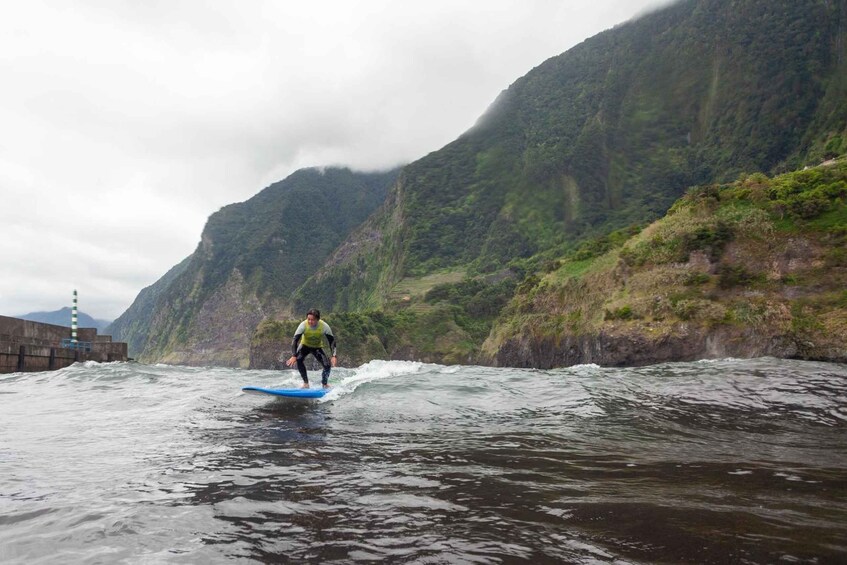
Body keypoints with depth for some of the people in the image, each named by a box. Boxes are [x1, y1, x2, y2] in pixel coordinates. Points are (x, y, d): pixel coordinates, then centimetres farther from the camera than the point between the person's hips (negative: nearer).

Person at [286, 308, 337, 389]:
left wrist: (334, 356, -29)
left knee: (327, 365, -18)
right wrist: (293, 356, -40)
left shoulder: (324, 326, -29)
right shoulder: (303, 325, -31)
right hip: (305, 345, 0)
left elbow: (332, 341, -19)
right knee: (298, 359, -30)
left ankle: (325, 384, 11)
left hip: (317, 347, 0)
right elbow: (295, 340, -30)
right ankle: (306, 383, -15)